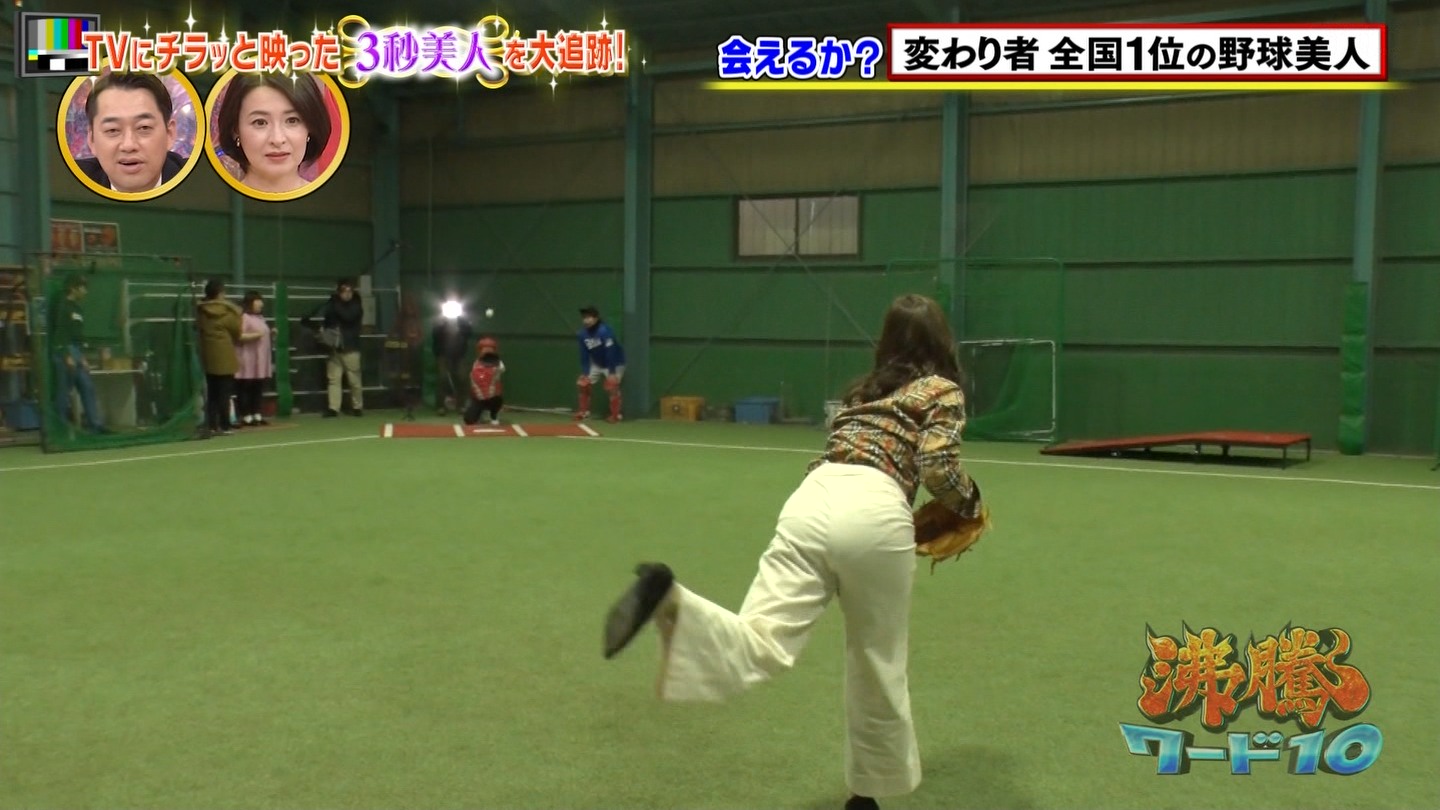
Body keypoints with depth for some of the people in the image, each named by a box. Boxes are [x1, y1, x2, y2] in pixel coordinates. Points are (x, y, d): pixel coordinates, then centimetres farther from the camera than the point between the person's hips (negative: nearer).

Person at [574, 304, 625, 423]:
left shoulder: (604, 331, -31)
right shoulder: (582, 334, -11)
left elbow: (611, 352, -31)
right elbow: (584, 355, -4)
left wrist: (612, 372, -31)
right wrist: (584, 373, -9)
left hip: (614, 363, -7)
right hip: (597, 364, 7)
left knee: (612, 386, -21)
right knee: (583, 384, 5)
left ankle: (615, 415, -6)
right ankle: (583, 412, 19)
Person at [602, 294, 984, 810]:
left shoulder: (865, 390, 33)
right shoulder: (944, 391, 15)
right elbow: (938, 467, 1)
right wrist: (969, 505, 22)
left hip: (811, 501, 4)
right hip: (872, 515, -4)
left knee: (761, 643, -14)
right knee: (878, 666, 14)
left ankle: (669, 598, -41)